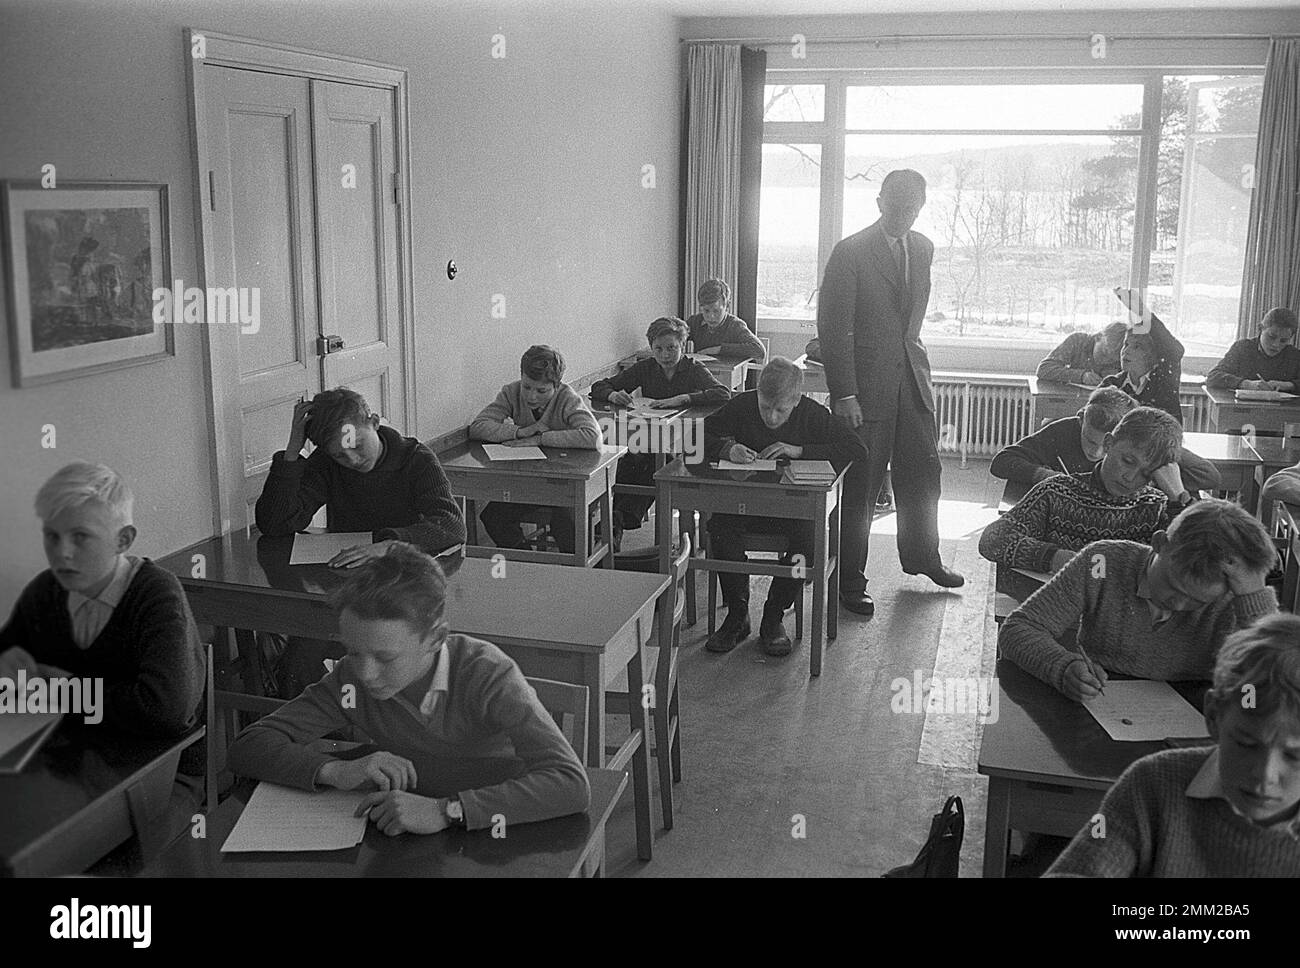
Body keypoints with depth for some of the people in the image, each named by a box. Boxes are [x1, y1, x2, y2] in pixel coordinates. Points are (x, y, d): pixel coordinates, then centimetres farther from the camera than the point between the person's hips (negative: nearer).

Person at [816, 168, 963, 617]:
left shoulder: (923, 248, 10)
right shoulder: (850, 252, -11)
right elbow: (833, 328, -13)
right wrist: (843, 394, -17)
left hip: (912, 378, 6)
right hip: (866, 385, -6)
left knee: (923, 474, 16)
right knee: (859, 486, -1)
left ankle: (921, 556, 38)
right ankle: (849, 583, 11)